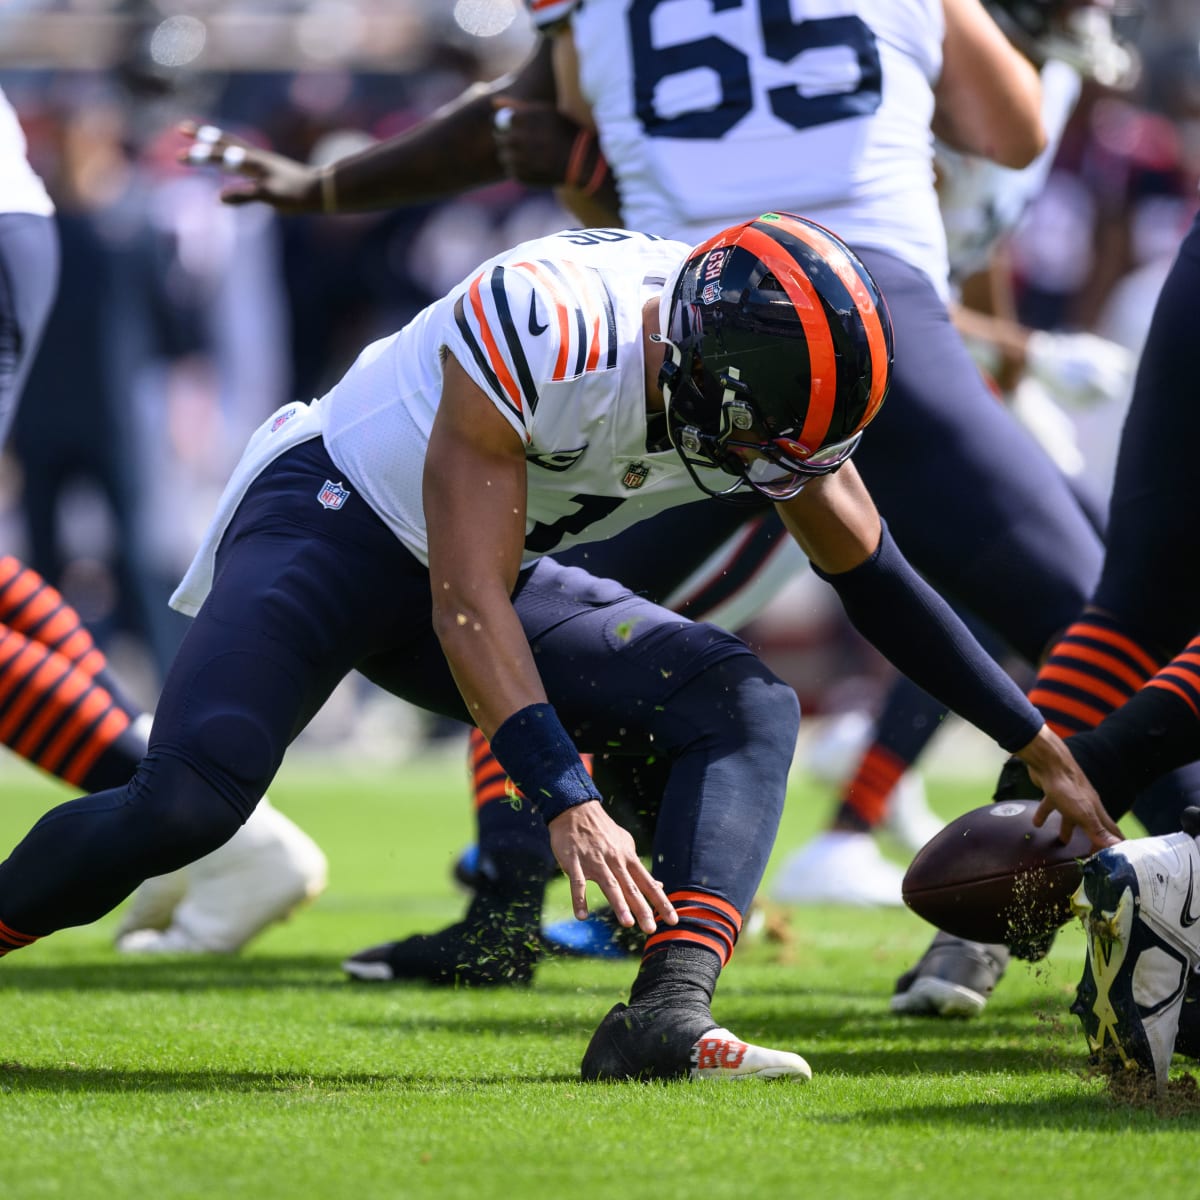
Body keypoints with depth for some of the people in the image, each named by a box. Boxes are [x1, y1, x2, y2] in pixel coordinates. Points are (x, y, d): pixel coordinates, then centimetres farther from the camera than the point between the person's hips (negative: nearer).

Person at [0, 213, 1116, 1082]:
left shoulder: (767, 381, -13)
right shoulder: (542, 330, -34)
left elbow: (876, 580, 4)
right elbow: (468, 604, -33)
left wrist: (1042, 750, 7)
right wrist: (568, 803, -40)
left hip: (501, 568, 7)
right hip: (331, 516, -6)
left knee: (747, 707, -14)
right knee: (187, 799, -29)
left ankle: (667, 1016, -28)